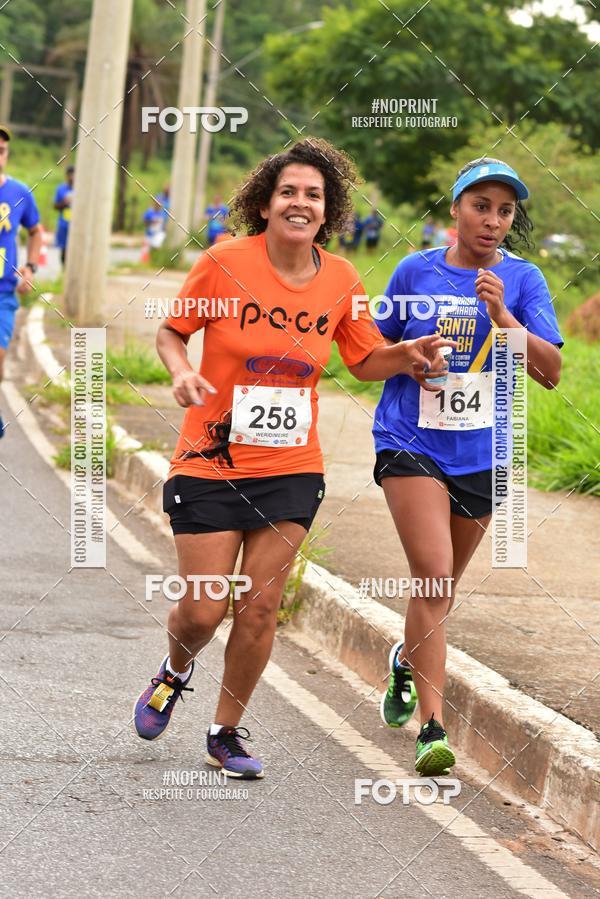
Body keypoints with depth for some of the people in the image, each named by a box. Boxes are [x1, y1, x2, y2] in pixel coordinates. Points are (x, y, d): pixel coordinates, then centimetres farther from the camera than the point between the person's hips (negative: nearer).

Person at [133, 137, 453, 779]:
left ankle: (226, 732, 21)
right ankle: (175, 672, 37)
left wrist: (408, 354, -9)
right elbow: (171, 331, 1)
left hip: (290, 468, 2)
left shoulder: (340, 279, -2)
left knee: (259, 607, 0)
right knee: (203, 611, 0)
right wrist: (181, 371, -19)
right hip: (211, 463, -2)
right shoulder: (224, 263, -12)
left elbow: (366, 361, 11)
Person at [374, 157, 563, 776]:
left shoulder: (522, 280, -1)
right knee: (434, 574, -17)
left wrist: (501, 316, -23)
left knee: (442, 583, 17)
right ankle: (432, 729, -18)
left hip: (480, 453, 2)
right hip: (410, 442, -2)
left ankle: (407, 660, 49)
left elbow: (550, 371, -10)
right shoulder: (415, 271, -1)